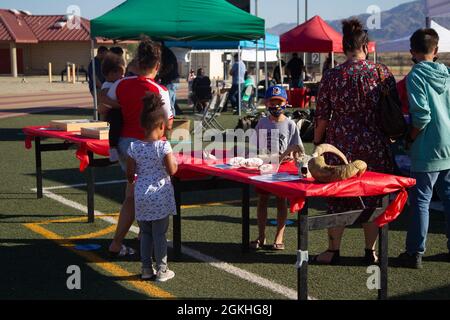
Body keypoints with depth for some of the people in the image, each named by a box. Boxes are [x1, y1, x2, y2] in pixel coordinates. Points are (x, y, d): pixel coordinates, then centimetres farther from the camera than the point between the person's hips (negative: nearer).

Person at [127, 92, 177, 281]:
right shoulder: (164, 146, -14)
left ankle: (146, 269, 20)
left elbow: (130, 173, 1)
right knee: (160, 234, 5)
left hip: (141, 195, 3)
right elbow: (172, 170, -14)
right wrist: (175, 161, 6)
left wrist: (132, 181, 22)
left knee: (145, 233, 14)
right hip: (160, 196, -3)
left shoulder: (134, 147, -3)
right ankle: (162, 270, 13)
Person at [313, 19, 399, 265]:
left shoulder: (332, 77, -6)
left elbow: (322, 116, -3)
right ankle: (370, 251, 20)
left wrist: (317, 142, 11)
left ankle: (333, 250, 20)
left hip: (341, 145, -1)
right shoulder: (382, 73, -3)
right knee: (373, 199, 12)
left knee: (337, 199, 10)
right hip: (375, 147, 1)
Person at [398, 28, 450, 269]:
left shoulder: (416, 76, -11)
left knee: (420, 201, 1)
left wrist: (410, 138, -5)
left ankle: (415, 253, 6)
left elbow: (422, 115, -19)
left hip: (427, 151, -6)